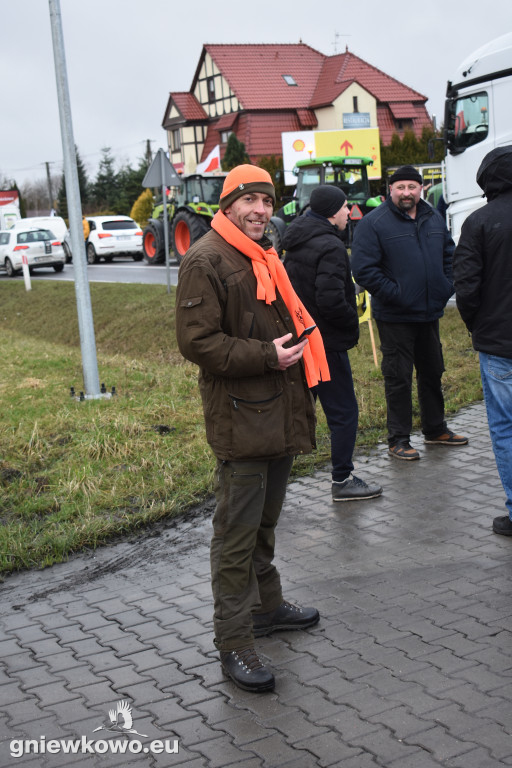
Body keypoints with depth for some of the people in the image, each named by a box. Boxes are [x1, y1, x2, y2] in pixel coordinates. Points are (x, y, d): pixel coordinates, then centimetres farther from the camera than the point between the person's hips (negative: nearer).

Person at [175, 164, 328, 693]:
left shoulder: (264, 256, 17)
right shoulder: (205, 260, -13)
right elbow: (196, 341, -20)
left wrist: (296, 342, 14)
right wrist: (266, 355, -22)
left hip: (279, 412, 9)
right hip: (239, 417, -9)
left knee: (265, 519, 22)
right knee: (237, 531, -4)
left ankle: (266, 605, 38)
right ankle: (234, 642, 5)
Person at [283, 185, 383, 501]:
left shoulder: (296, 243, 11)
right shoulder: (330, 247, -19)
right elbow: (331, 300, -27)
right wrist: (353, 323, -11)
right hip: (326, 343, -9)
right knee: (344, 412, 2)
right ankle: (343, 480, 10)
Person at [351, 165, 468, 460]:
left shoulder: (434, 219, 9)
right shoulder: (374, 223, -11)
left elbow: (450, 255, 19)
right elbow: (363, 269, -16)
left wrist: (447, 286, 6)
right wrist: (394, 294, -19)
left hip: (430, 314, 7)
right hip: (395, 318, -6)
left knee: (433, 372, 17)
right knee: (398, 378, 1)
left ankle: (436, 429, 33)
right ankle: (399, 440, 11)